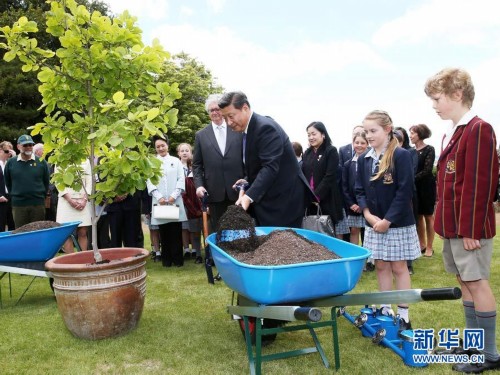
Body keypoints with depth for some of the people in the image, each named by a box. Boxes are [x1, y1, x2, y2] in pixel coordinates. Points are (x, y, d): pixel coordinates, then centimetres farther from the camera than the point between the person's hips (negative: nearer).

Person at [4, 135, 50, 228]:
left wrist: (42, 195, 7)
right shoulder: (11, 162, 4)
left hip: (38, 204, 0)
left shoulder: (41, 162, 2)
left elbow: (46, 182, 9)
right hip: (18, 204, 1)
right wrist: (13, 195, 11)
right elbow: (7, 182, 14)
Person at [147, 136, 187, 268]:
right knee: (164, 232, 2)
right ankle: (166, 259, 11)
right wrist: (159, 197, -10)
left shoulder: (176, 161, 11)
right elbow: (150, 182, 3)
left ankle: (178, 258, 6)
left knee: (176, 232, -1)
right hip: (159, 202, 0)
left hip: (175, 201, 0)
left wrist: (174, 196, -9)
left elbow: (181, 179, 4)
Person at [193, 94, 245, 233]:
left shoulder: (238, 130, 6)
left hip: (238, 190, 0)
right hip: (215, 192, 1)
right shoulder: (201, 135, 9)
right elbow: (197, 164, 9)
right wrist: (199, 185, -5)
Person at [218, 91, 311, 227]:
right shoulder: (247, 130, 10)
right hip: (265, 200, 9)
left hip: (284, 199, -9)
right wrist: (249, 181, 6)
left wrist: (249, 196, -36)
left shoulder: (266, 127, -19)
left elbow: (270, 167, -28)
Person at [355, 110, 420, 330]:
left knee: (398, 267, 3)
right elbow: (359, 191, 7)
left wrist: (388, 219, -17)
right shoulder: (364, 159, 6)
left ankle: (403, 314, 14)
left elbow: (405, 191, -15)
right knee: (381, 266, 12)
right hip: (374, 223, 5)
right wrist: (368, 214, -8)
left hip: (398, 222, -5)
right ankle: (385, 309, 24)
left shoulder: (401, 155, -11)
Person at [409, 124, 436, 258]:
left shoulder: (429, 150, -9)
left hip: (426, 186, -5)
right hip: (414, 187, 5)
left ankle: (429, 247, 14)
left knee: (428, 216, 5)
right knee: (418, 216, 10)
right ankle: (422, 244, 22)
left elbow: (427, 171, -16)